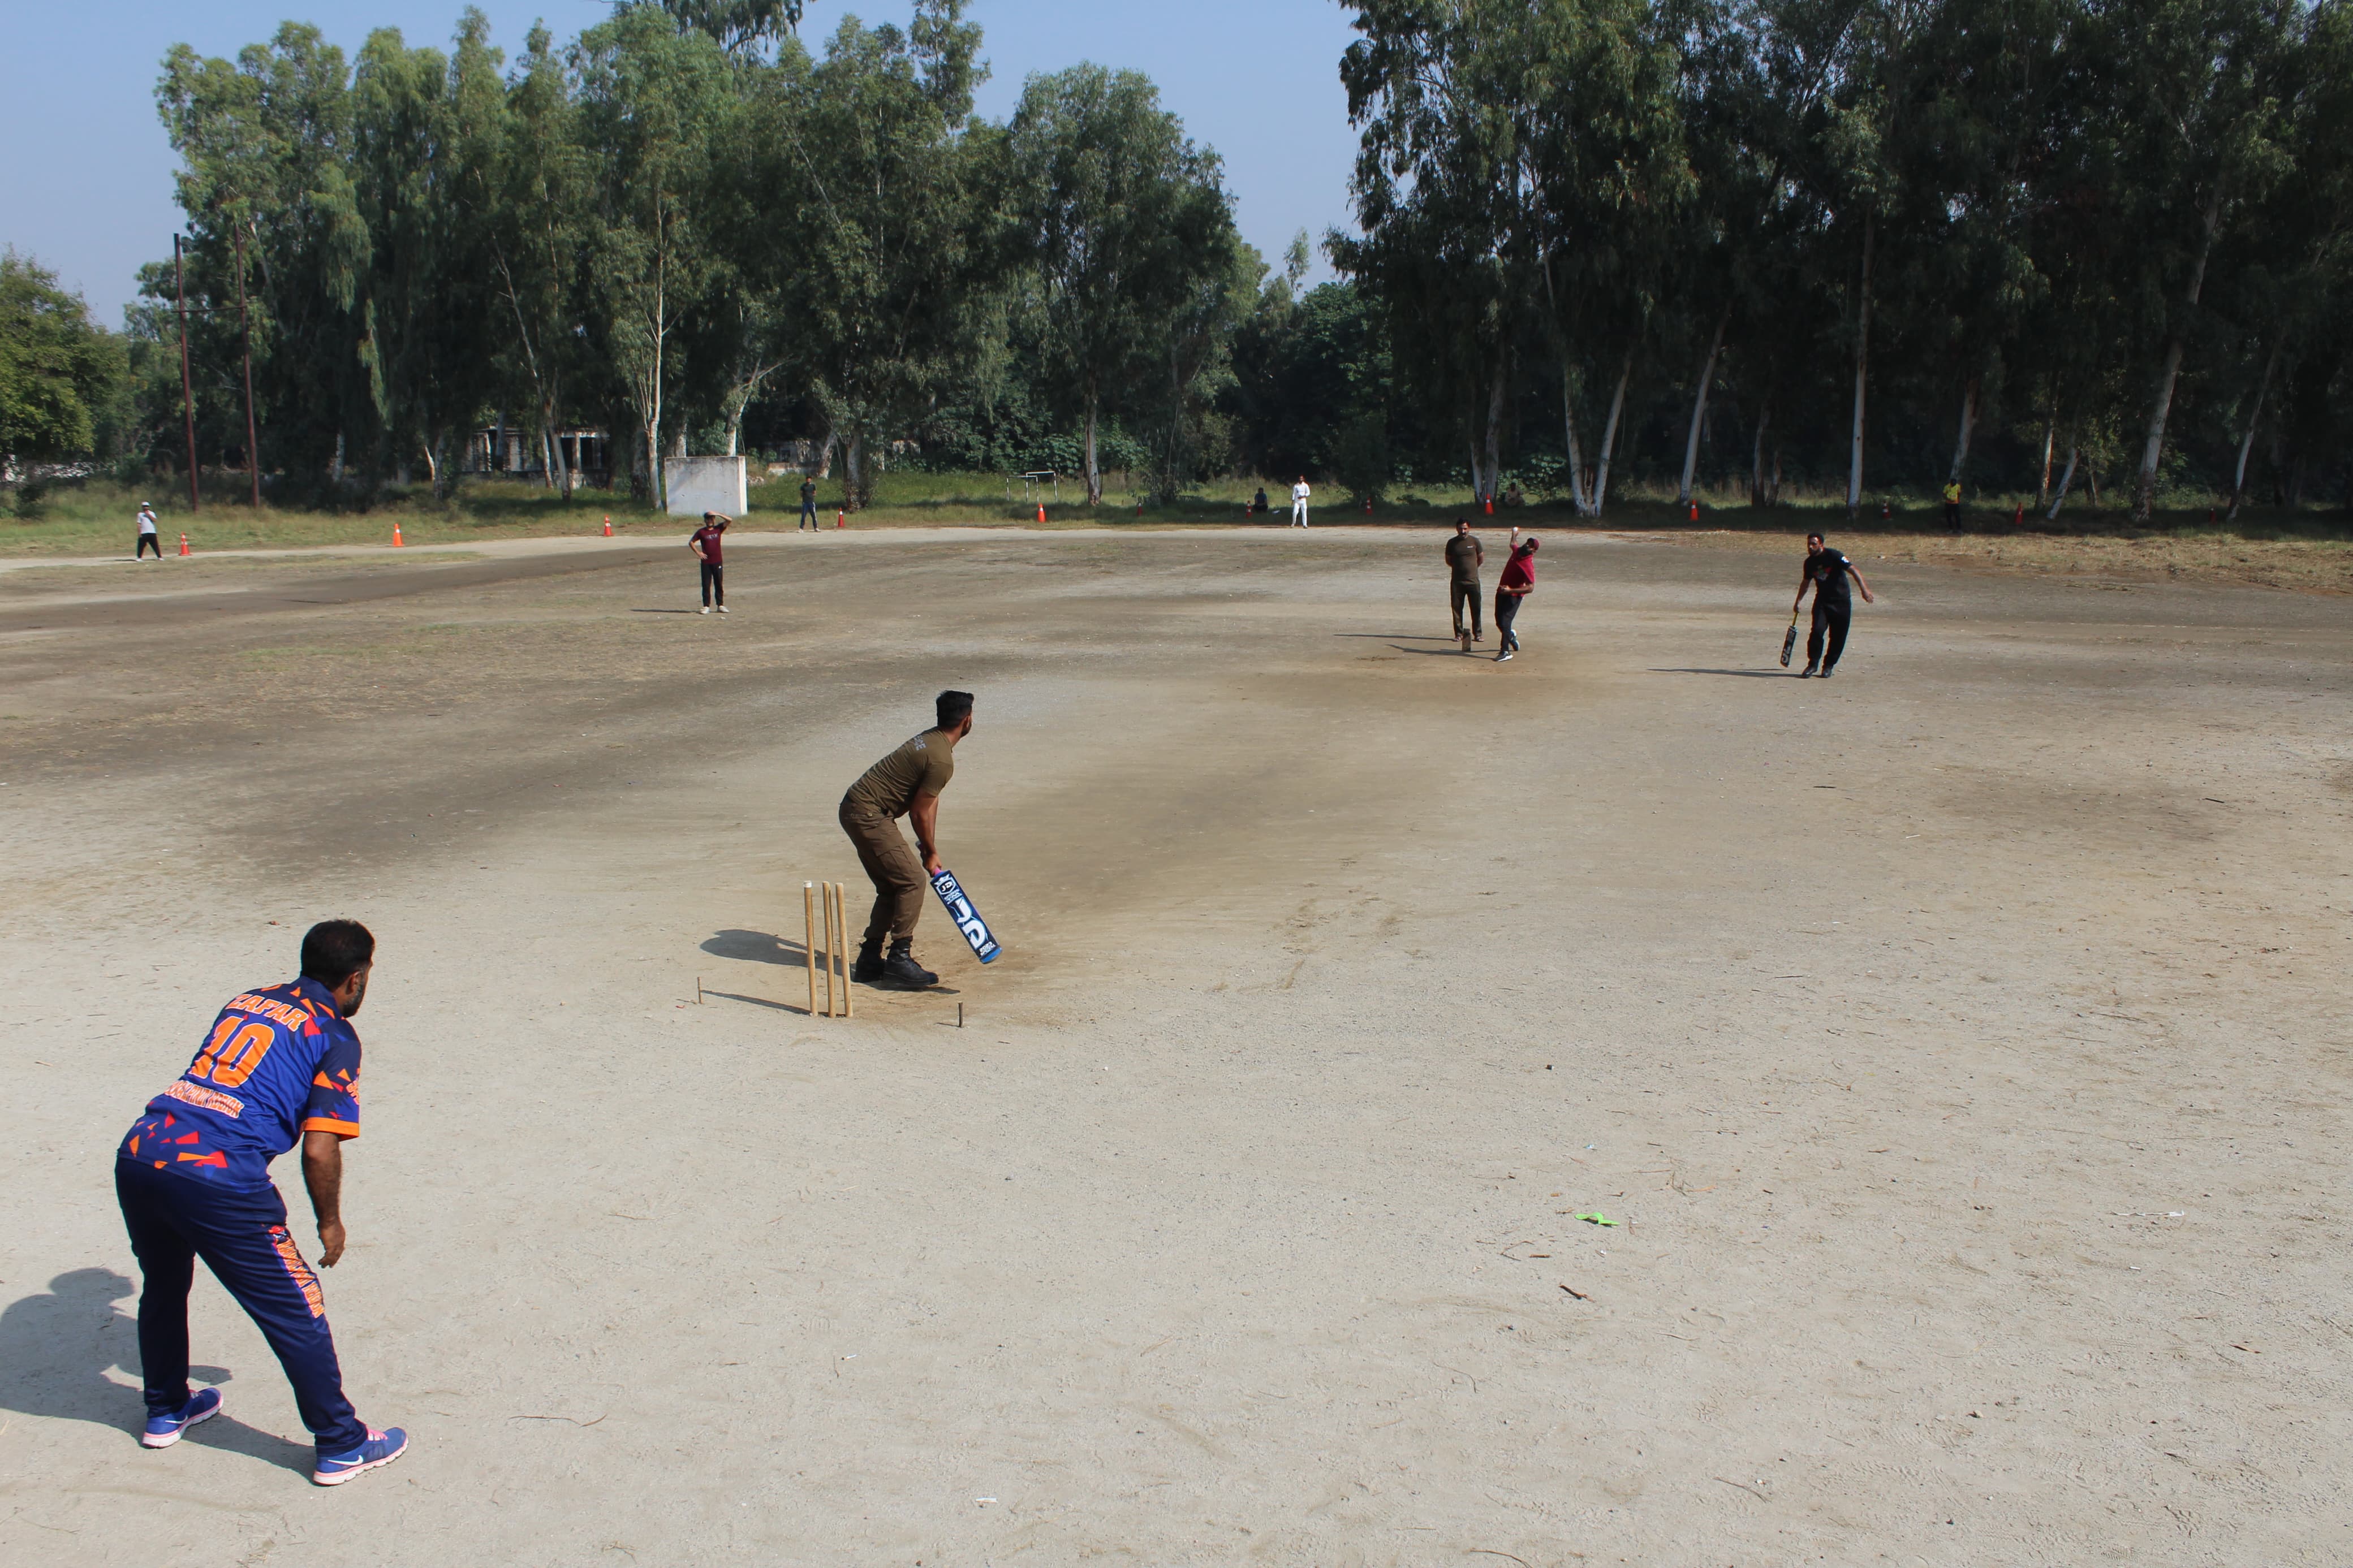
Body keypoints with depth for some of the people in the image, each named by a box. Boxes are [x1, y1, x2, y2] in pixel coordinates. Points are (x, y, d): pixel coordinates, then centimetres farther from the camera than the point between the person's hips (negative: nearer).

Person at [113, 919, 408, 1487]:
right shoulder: (335, 1036, 1)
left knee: (163, 1287, 31)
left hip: (139, 1151, 7)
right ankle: (342, 1446, 17)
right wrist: (330, 1223, 9)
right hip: (217, 1179, -7)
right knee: (296, 1312, 7)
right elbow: (319, 1149, -5)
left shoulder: (246, 1002, 20)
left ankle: (166, 1412, 50)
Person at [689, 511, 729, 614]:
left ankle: (721, 605, 12)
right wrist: (698, 553, -3)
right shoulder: (701, 532, 2)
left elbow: (730, 520, -3)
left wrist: (718, 514, -10)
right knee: (706, 585, -1)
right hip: (706, 562, -1)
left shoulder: (718, 529, 6)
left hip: (718, 562, 1)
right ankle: (706, 606, 2)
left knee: (719, 585, 6)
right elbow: (691, 542, 7)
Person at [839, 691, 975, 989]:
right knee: (912, 880, -9)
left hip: (856, 810, 10)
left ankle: (870, 962, 19)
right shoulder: (942, 761, -20)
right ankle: (900, 960, -7)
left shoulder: (930, 739, 12)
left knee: (892, 887, 14)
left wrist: (929, 848, 13)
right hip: (868, 816, -10)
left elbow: (929, 801, 15)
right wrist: (931, 853, 0)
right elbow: (919, 813, -14)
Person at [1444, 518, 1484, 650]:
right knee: (1456, 608, 2)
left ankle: (1478, 633, 6)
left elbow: (1481, 559, 11)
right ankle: (1459, 634, 11)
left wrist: (1471, 568, 12)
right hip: (1457, 581, 1)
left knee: (1476, 608, -1)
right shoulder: (1452, 543, 3)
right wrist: (1460, 567, 7)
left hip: (1473, 581, -1)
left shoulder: (1474, 541, 1)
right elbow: (1449, 561, 12)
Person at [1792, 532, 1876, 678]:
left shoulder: (1833, 555, -14)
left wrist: (1864, 589, -33)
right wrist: (1798, 602, 25)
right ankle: (1813, 664, -3)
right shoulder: (1809, 562, 3)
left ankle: (1828, 666, 17)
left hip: (1842, 602, -3)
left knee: (1838, 636, 1)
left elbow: (1853, 570, -21)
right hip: (1822, 601, 3)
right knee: (1817, 631, -15)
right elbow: (1805, 582, 21)